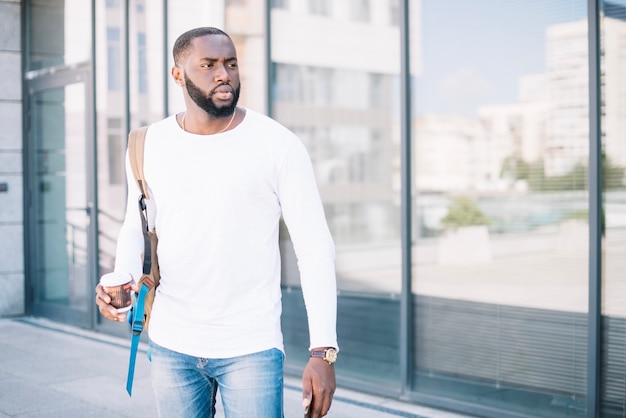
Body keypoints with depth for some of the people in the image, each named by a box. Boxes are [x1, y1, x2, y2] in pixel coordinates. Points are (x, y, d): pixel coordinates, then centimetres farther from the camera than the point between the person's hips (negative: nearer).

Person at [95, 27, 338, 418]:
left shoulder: (279, 144, -9)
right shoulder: (149, 146, 1)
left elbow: (315, 247, -8)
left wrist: (323, 351, -13)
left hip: (251, 348, -3)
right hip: (171, 346, 3)